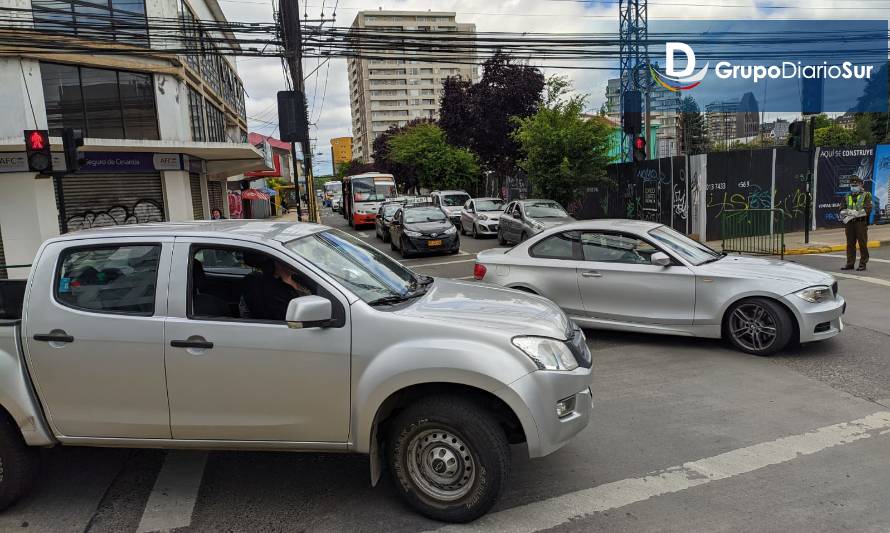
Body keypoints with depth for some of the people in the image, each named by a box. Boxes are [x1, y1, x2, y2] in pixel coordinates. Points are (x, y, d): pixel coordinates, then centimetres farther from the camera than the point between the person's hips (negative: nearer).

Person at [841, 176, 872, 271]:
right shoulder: (847, 197, 16)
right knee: (850, 244, 7)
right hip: (849, 223, 4)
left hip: (861, 222, -4)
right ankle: (850, 263, 12)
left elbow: (868, 210, -10)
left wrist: (854, 213, -17)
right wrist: (846, 213, -11)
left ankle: (863, 264, 4)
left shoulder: (866, 195, 2)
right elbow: (842, 211, 11)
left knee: (863, 244, -1)